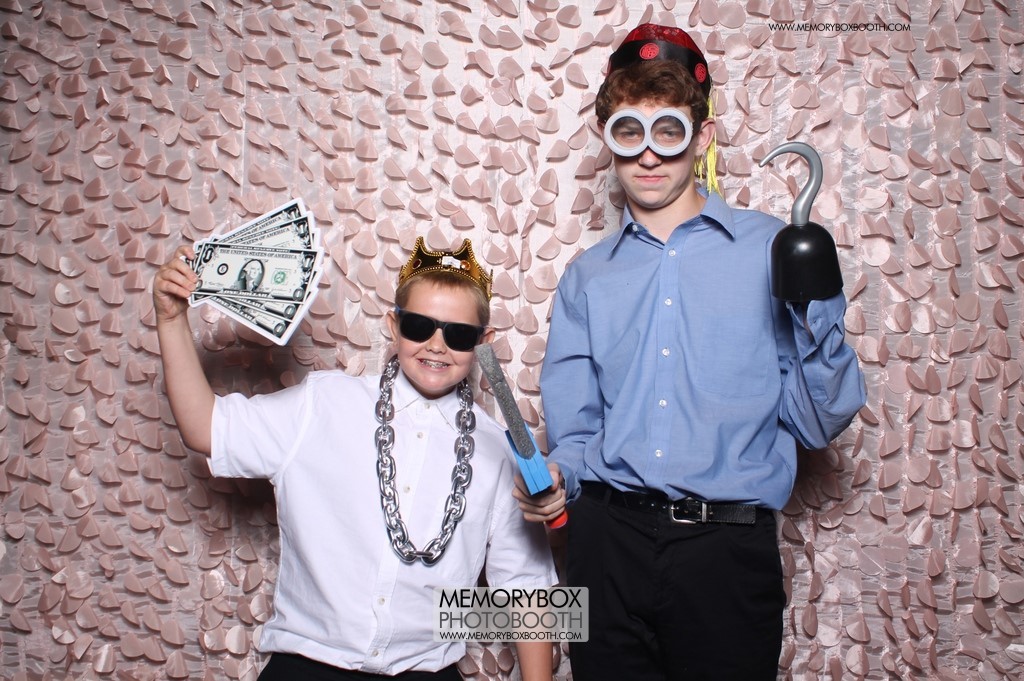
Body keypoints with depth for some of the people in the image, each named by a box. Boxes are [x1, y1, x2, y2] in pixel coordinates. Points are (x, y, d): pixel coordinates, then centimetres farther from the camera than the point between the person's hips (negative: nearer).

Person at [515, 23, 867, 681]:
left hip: (730, 548, -2)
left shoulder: (769, 250, 2)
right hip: (607, 540, 2)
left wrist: (819, 318, -14)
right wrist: (556, 477, -7)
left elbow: (819, 425, 0)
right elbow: (576, 429, 12)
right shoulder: (588, 277, 10)